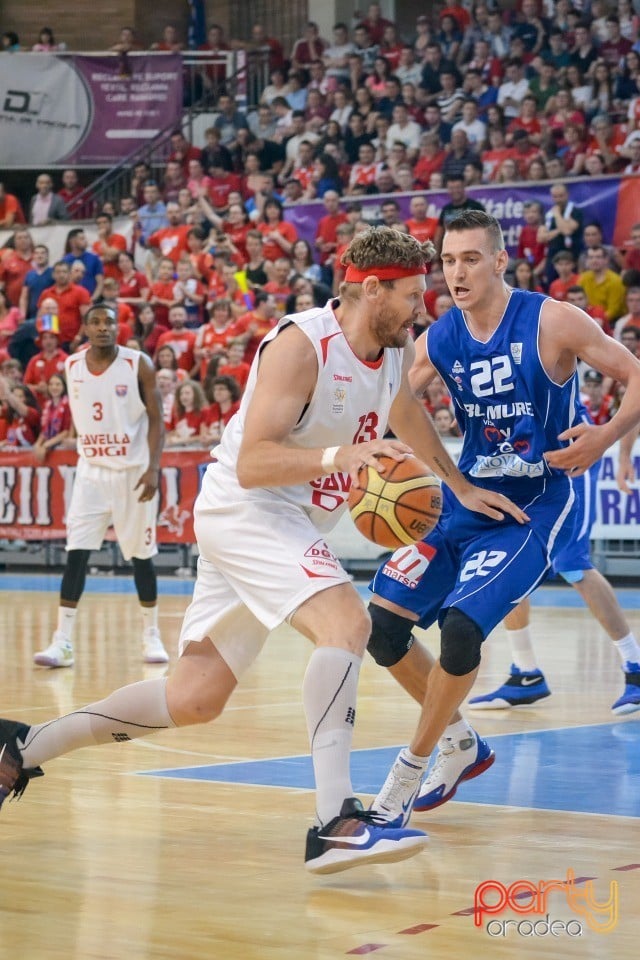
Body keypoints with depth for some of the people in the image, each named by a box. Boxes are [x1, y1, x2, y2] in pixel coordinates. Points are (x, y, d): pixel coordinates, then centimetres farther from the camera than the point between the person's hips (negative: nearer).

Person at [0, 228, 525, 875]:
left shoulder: (396, 348, 4)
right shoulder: (301, 343, -21)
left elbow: (406, 414, 28)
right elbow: (252, 464, -27)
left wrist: (460, 487, 33)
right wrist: (338, 454, -40)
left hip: (294, 522, 9)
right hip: (243, 506, -9)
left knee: (196, 699, 9)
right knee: (346, 622, -29)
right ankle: (334, 823, -35)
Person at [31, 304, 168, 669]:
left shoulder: (139, 365, -9)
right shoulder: (71, 367, 1)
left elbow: (156, 420, -8)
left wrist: (153, 469, -17)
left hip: (133, 472, -2)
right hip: (91, 471, 2)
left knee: (141, 555, 6)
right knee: (76, 553, -8)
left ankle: (152, 635, 21)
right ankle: (62, 643, -8)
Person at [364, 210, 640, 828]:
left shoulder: (551, 322, -15)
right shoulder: (438, 340, -1)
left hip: (533, 510, -6)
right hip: (464, 500, 6)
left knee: (461, 626, -22)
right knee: (382, 624, 0)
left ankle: (408, 773, -2)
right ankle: (460, 743, 22)